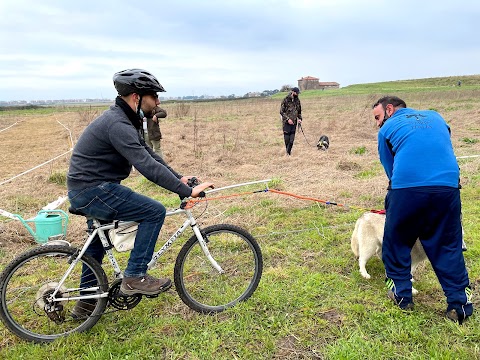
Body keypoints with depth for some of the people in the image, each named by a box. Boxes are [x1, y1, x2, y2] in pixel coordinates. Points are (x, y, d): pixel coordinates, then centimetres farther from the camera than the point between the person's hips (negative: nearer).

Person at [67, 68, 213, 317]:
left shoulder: (124, 120, 10)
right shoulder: (118, 124, -23)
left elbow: (149, 154, 13)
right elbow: (147, 166, -31)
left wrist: (180, 178, 5)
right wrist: (187, 191, -29)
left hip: (87, 189, 11)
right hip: (93, 191, -11)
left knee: (98, 242, 24)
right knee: (155, 212, -15)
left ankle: (86, 303, 39)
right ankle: (135, 277, -5)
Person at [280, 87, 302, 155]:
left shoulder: (297, 100, 10)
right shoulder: (286, 100, -7)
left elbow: (299, 111, 21)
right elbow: (281, 111, -7)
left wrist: (299, 118, 4)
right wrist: (288, 119, -16)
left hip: (294, 122, 4)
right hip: (286, 122, -4)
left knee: (292, 138, -1)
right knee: (287, 138, -2)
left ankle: (289, 151, 6)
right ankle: (287, 152, 11)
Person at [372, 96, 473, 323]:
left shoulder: (387, 129, 16)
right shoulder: (435, 117, 27)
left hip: (406, 188, -3)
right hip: (447, 186, 3)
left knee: (396, 242, 16)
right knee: (448, 246, 14)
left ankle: (401, 294, 25)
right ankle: (460, 304, 17)